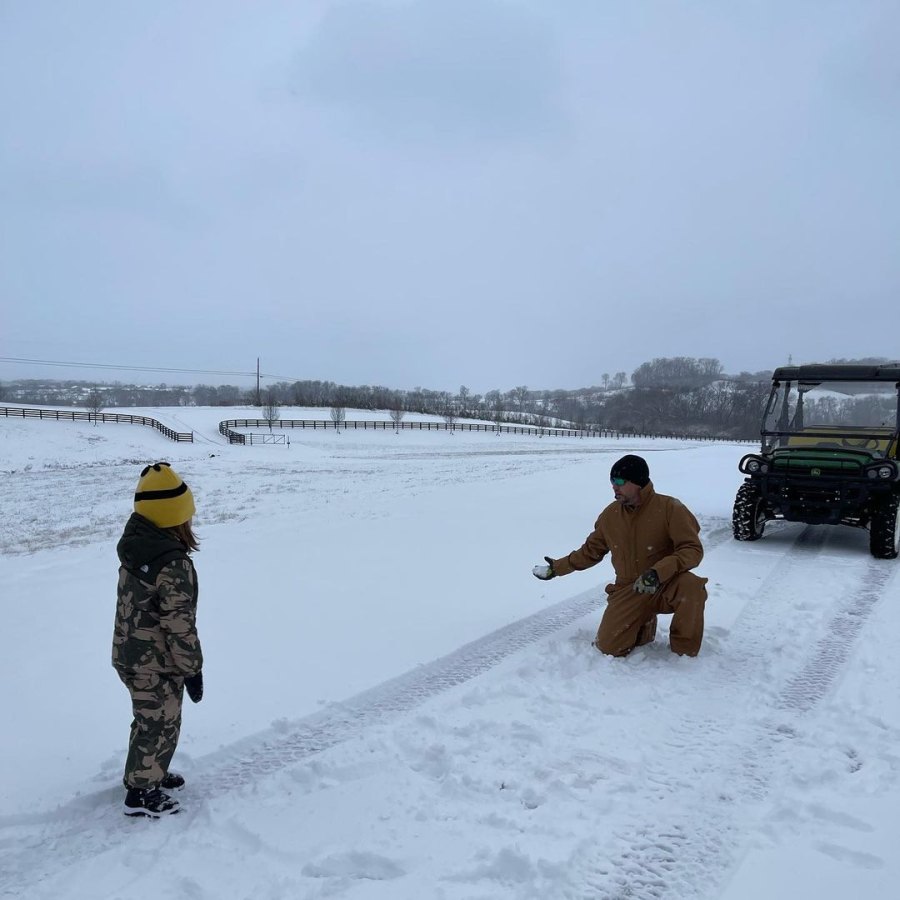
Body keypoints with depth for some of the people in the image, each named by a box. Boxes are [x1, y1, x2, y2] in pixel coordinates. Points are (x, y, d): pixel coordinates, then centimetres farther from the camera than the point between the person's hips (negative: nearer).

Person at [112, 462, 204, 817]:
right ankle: (141, 792, 27)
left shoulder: (134, 544, -3)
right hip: (157, 664, -8)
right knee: (160, 725, 11)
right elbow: (179, 625, -26)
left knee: (150, 720, 26)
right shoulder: (173, 564, -31)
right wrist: (193, 669, -13)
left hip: (130, 654, 9)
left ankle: (148, 772, 44)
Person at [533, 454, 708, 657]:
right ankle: (643, 625, 22)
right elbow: (590, 551, 12)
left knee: (691, 585, -37)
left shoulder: (670, 508, -15)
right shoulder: (610, 515, -1)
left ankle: (685, 651, -11)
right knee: (608, 647, -12)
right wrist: (557, 567, 13)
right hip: (629, 590, 3)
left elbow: (692, 550, -20)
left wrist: (658, 572, -34)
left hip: (666, 585, -3)